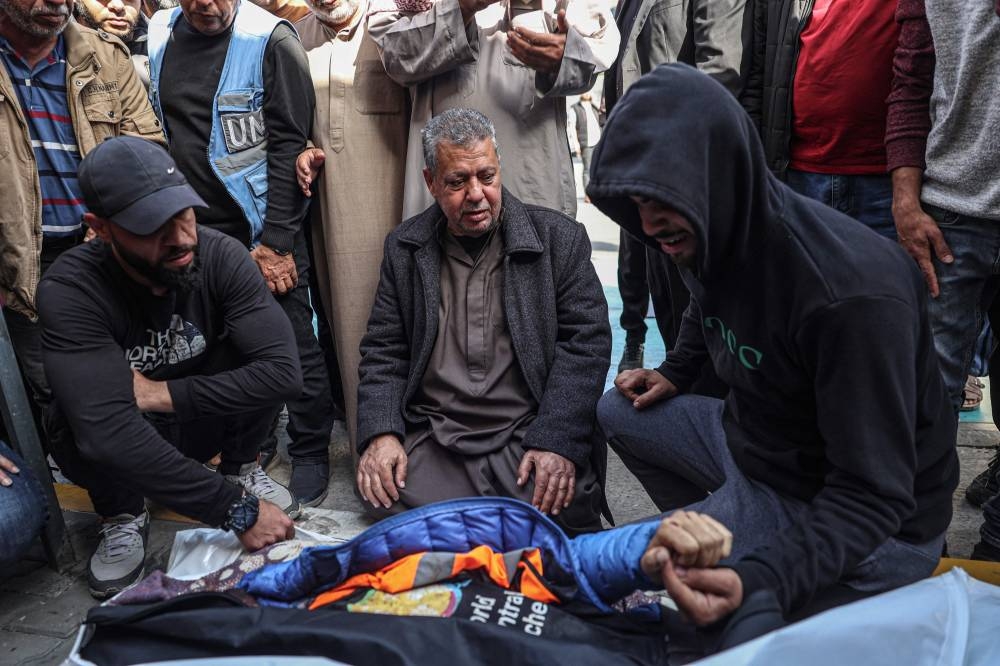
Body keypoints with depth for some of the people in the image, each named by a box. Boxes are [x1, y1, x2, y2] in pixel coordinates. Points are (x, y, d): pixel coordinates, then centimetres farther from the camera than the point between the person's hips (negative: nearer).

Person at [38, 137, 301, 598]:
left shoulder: (221, 257, -22)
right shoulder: (70, 290, -28)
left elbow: (283, 372, -32)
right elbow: (107, 432, -39)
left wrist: (160, 394, -29)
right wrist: (236, 510, -40)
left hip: (202, 424, 2)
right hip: (121, 446, -1)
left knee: (254, 337, -25)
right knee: (78, 426, -35)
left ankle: (240, 468, 2)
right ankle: (122, 514, 0)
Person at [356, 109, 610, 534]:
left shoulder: (560, 238, 5)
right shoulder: (404, 248, 12)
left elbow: (585, 342, -1)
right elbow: (383, 351, 12)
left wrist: (556, 441, -13)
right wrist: (380, 432, -6)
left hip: (529, 435, -1)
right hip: (432, 442, 2)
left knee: (560, 515, -25)